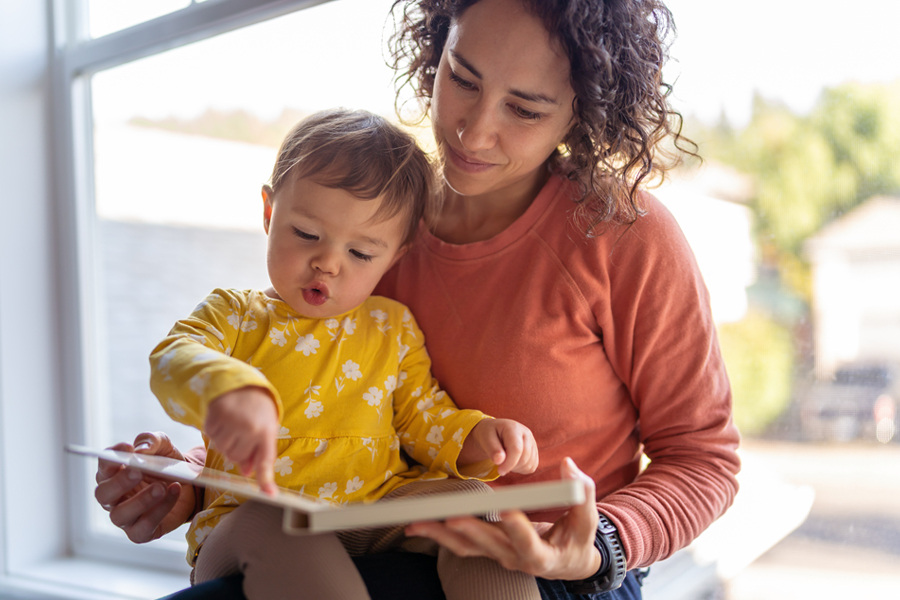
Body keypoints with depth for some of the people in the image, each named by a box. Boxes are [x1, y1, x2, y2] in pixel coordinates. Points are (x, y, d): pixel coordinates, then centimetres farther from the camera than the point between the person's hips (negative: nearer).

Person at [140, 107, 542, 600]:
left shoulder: (394, 329, 13)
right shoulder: (233, 314, 5)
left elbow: (426, 420, 17)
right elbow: (172, 360, -16)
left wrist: (476, 437, -6)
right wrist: (228, 388, -41)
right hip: (254, 519, -2)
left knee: (469, 497, -21)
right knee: (268, 526, -36)